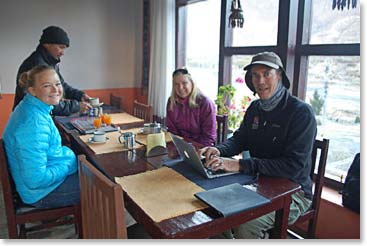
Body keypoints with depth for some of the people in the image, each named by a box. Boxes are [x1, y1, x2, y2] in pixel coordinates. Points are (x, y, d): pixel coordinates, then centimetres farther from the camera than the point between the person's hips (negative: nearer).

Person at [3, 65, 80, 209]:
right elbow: (35, 179, -31)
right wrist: (70, 164, -19)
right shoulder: (34, 124, -31)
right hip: (41, 192, -9)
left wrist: (68, 154, 5)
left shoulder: (30, 107, 1)